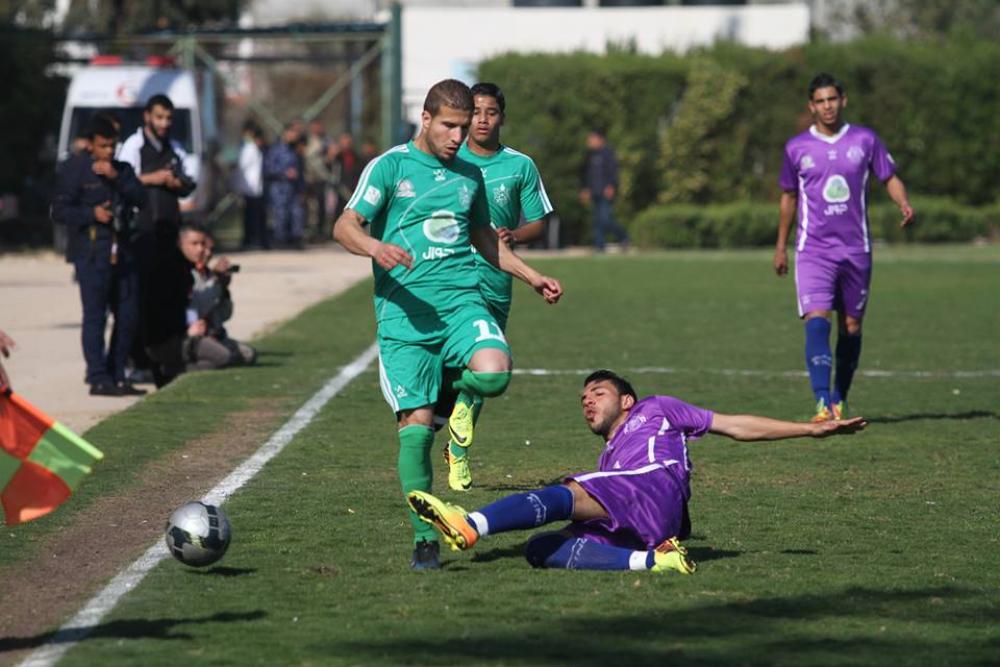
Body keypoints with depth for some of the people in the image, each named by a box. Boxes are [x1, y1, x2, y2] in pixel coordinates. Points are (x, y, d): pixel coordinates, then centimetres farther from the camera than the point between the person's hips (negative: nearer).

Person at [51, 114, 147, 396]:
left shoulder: (121, 169, 16)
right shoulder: (74, 169, 0)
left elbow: (140, 198, 1)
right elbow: (60, 210, -5)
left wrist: (116, 177, -11)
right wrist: (92, 214, -17)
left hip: (121, 252, 6)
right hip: (91, 253, -6)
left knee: (128, 315, 7)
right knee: (95, 315, -7)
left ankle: (117, 376, 15)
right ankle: (98, 379, -6)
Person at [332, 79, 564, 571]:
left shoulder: (469, 174, 17)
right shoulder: (391, 166, 2)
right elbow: (345, 226, -5)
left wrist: (532, 277, 28)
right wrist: (376, 248, -25)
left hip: (461, 301, 3)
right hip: (404, 310, -3)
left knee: (493, 373, -28)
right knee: (415, 424, -9)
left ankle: (450, 390, 9)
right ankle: (425, 537, 3)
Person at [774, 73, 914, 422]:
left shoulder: (865, 140, 4)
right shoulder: (797, 147, 4)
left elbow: (889, 177, 10)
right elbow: (788, 196, 15)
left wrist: (904, 204, -12)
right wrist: (780, 246, 17)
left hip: (855, 248, 2)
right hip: (813, 249, -2)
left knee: (851, 327, 8)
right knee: (816, 321, -19)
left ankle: (840, 400, 25)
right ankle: (823, 405, -26)